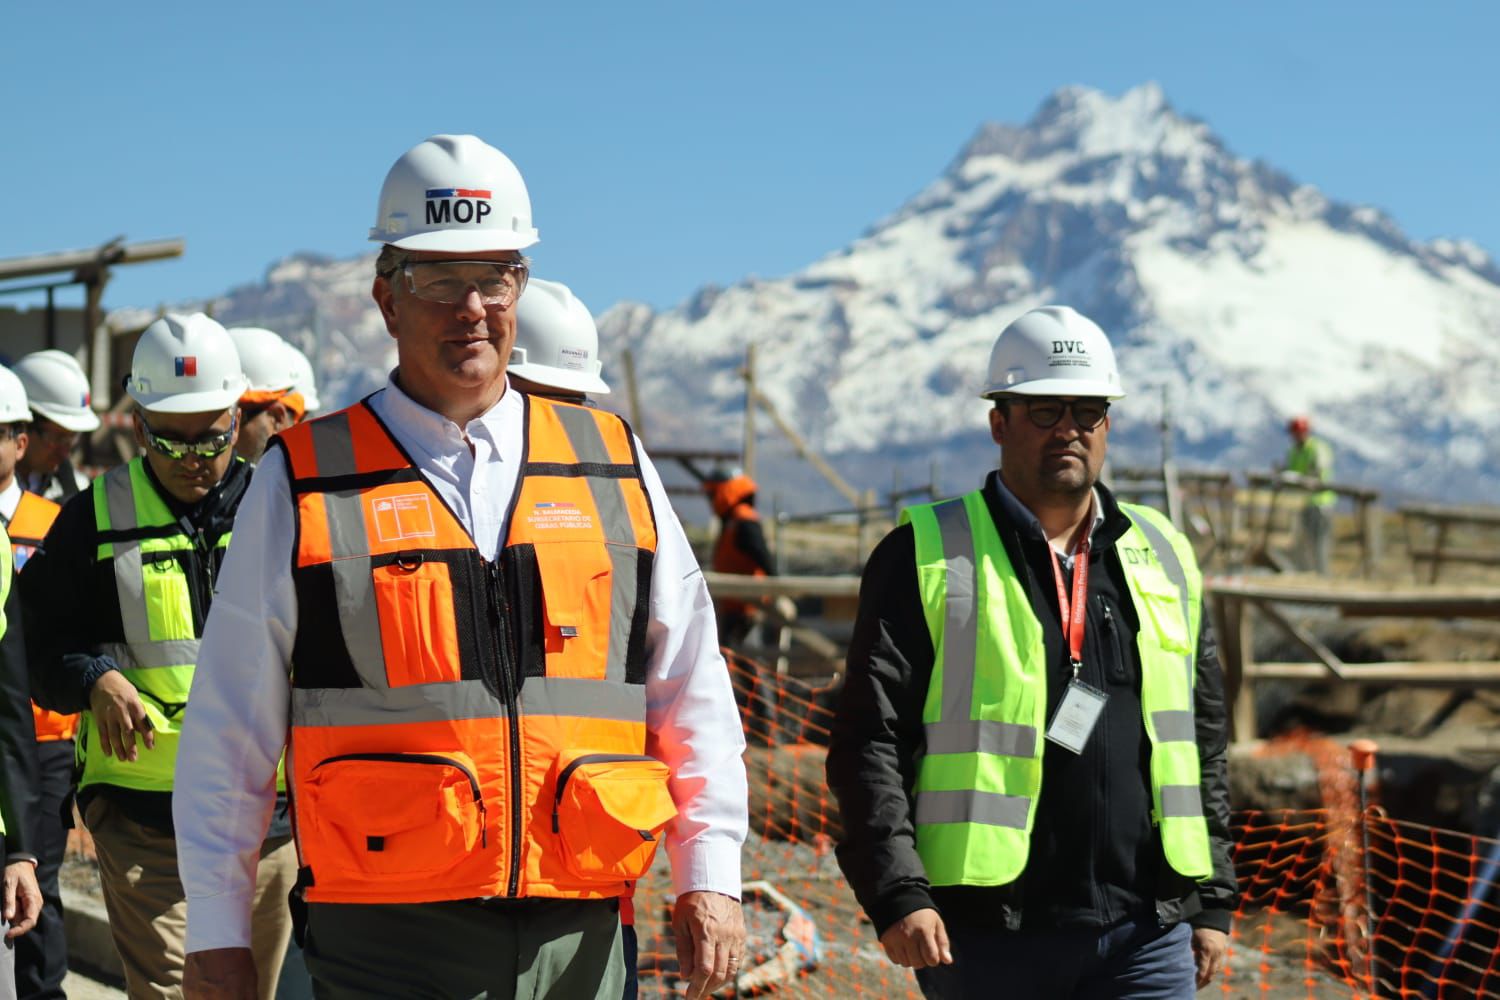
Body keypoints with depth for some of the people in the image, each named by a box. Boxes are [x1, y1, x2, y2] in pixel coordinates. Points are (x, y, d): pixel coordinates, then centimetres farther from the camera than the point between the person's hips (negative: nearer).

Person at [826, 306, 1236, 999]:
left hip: (1146, 932, 3)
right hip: (987, 935, -3)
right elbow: (869, 743, -5)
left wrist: (1212, 900, 14)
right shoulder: (927, 559, 2)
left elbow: (1203, 742, 19)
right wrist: (896, 895, -15)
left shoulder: (1164, 560, 15)